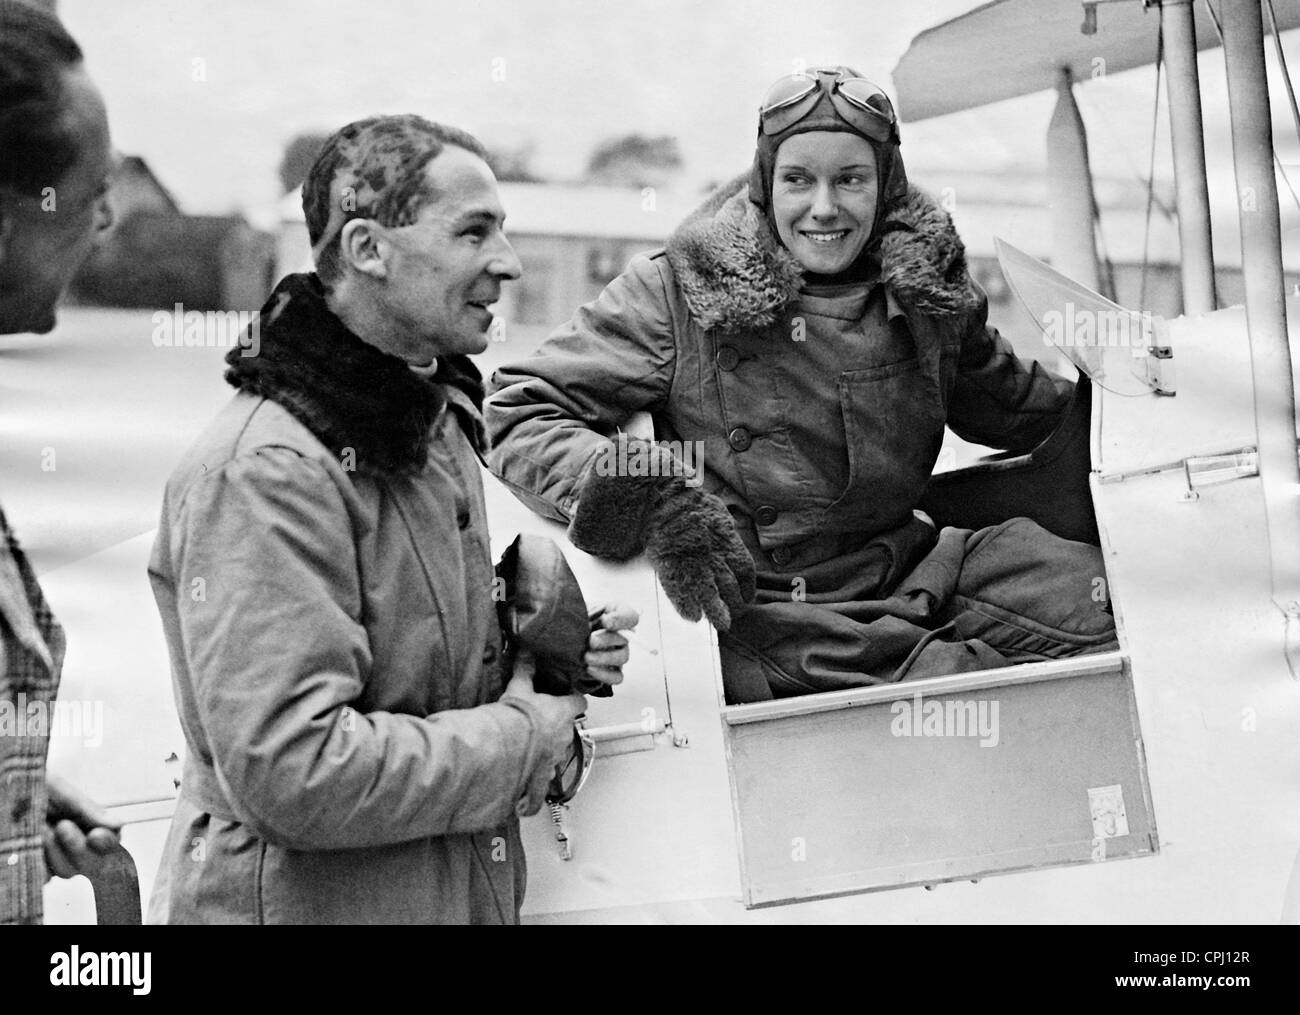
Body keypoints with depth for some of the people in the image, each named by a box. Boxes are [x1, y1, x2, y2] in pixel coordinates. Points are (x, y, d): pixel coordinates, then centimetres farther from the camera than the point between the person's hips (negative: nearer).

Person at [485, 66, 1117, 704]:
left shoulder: (925, 287, 10)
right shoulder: (681, 291, -5)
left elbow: (1011, 401, 28)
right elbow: (521, 412, -8)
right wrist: (645, 498, -25)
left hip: (910, 570, 6)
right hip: (758, 607, -5)